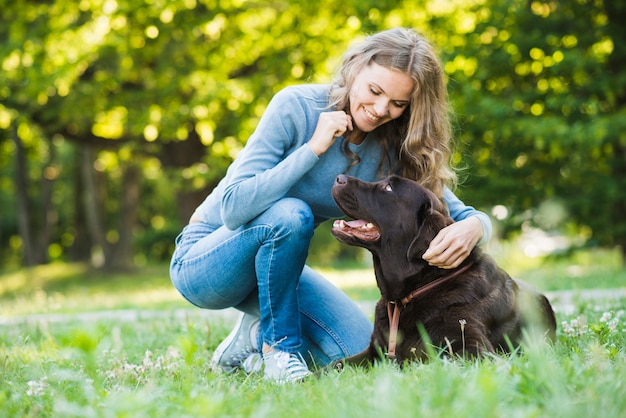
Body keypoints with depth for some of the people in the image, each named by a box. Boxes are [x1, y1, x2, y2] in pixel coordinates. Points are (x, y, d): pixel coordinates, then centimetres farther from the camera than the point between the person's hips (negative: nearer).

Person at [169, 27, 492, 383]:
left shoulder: (396, 148, -9)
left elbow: (460, 213, -11)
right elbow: (233, 208, -28)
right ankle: (279, 344, -14)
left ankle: (257, 335, 13)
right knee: (291, 214, -35)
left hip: (270, 265, 5)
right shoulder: (297, 106, -23)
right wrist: (312, 150, -32)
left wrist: (473, 227, -36)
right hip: (204, 258, -5)